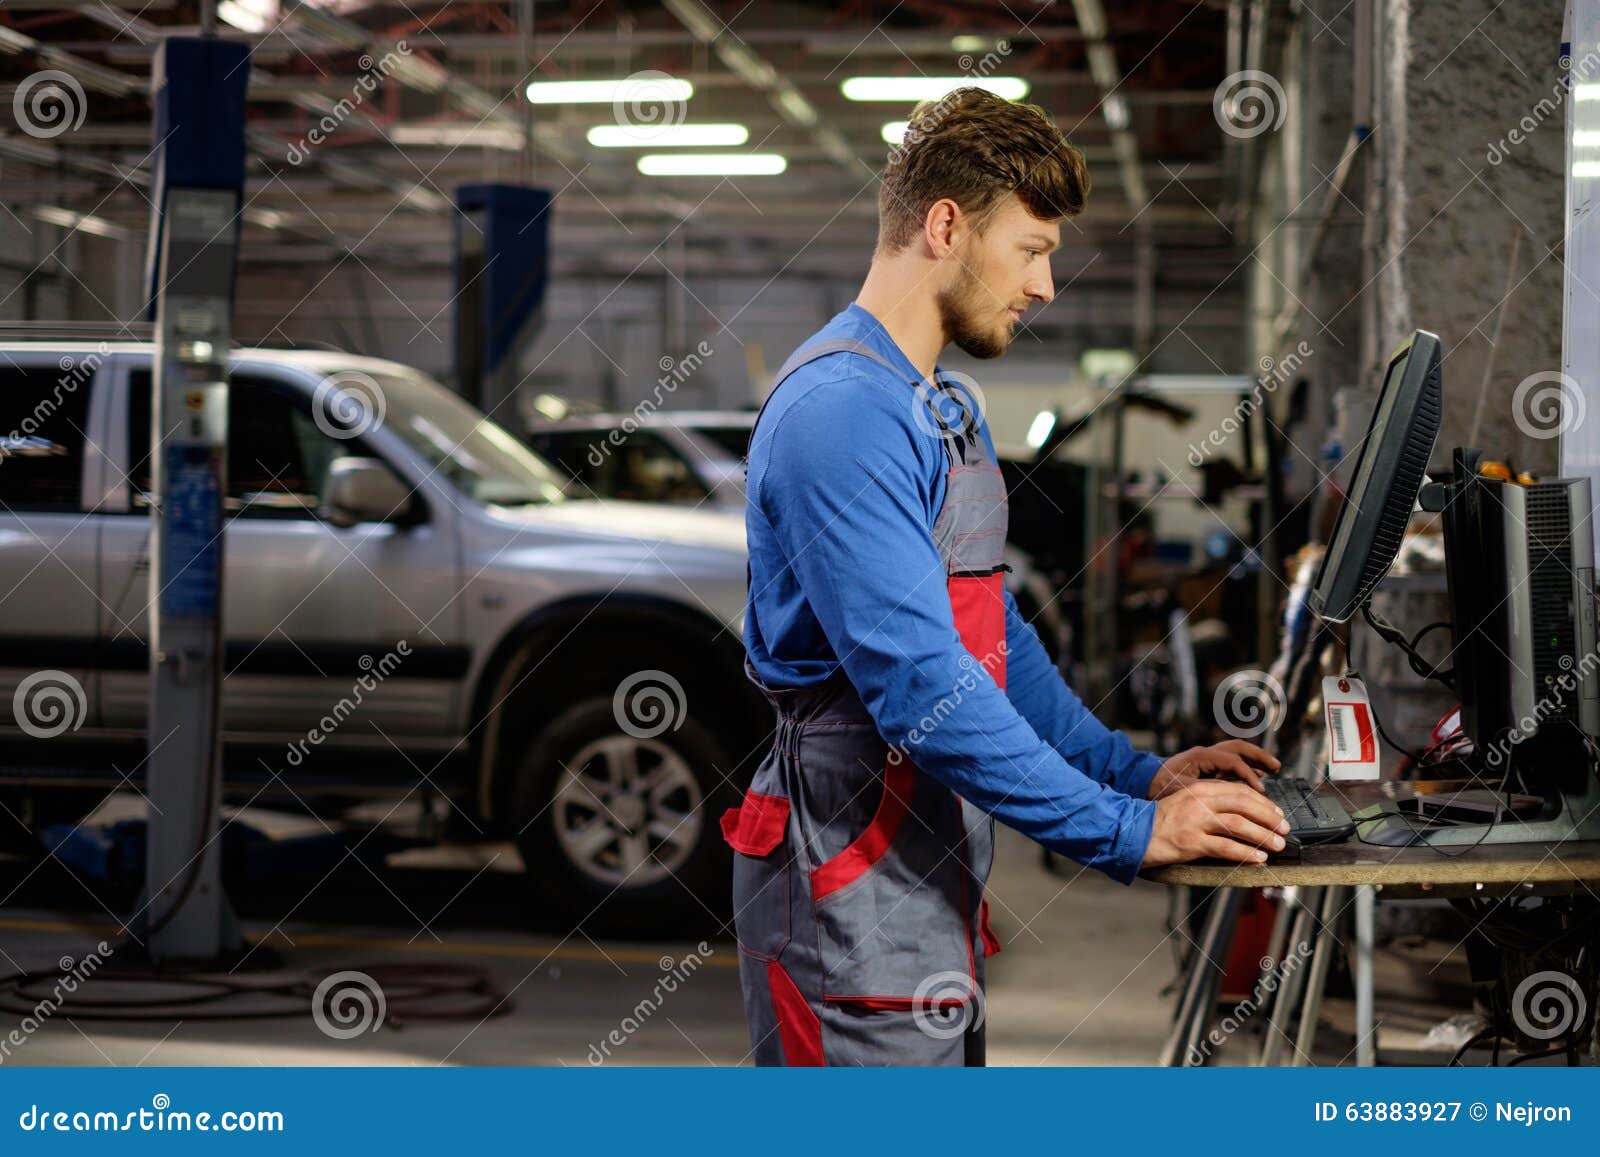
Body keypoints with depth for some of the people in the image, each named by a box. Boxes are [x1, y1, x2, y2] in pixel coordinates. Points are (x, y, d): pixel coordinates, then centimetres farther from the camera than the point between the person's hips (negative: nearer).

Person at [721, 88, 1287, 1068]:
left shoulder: (952, 408, 16)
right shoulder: (841, 409, -18)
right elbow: (920, 688, -24)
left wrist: (1141, 773, 12)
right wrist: (1130, 832, -21)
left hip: (934, 876, 10)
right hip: (856, 895, -10)